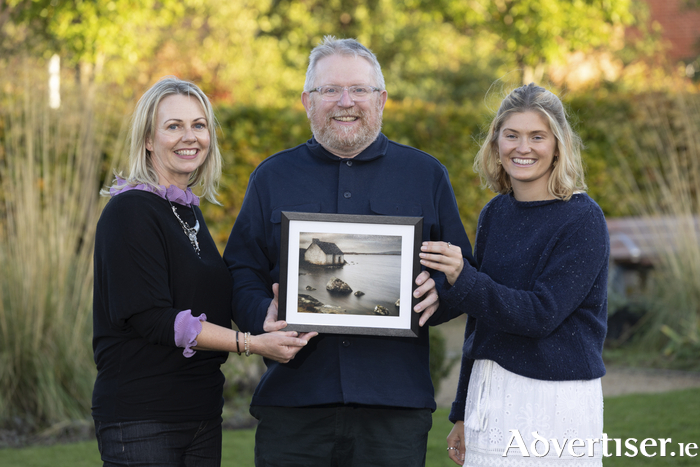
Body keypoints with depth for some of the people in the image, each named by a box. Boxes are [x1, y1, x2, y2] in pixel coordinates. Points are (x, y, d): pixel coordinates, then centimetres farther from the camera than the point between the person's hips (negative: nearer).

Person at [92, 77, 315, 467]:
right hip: (142, 416, -8)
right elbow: (150, 318, -18)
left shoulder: (190, 212, 15)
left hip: (202, 412, 8)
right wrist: (250, 343, -21)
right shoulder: (130, 210, -11)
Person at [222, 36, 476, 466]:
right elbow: (240, 273, 11)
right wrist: (265, 314, -10)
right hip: (292, 398, 1)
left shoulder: (427, 176, 11)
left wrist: (436, 295, -11)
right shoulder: (272, 177, 13)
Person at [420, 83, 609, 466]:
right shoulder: (495, 213, 9)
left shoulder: (583, 220, -10)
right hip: (489, 398, 5)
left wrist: (462, 280, -28)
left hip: (555, 403, -5)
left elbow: (541, 314, -18)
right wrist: (463, 412, 16)